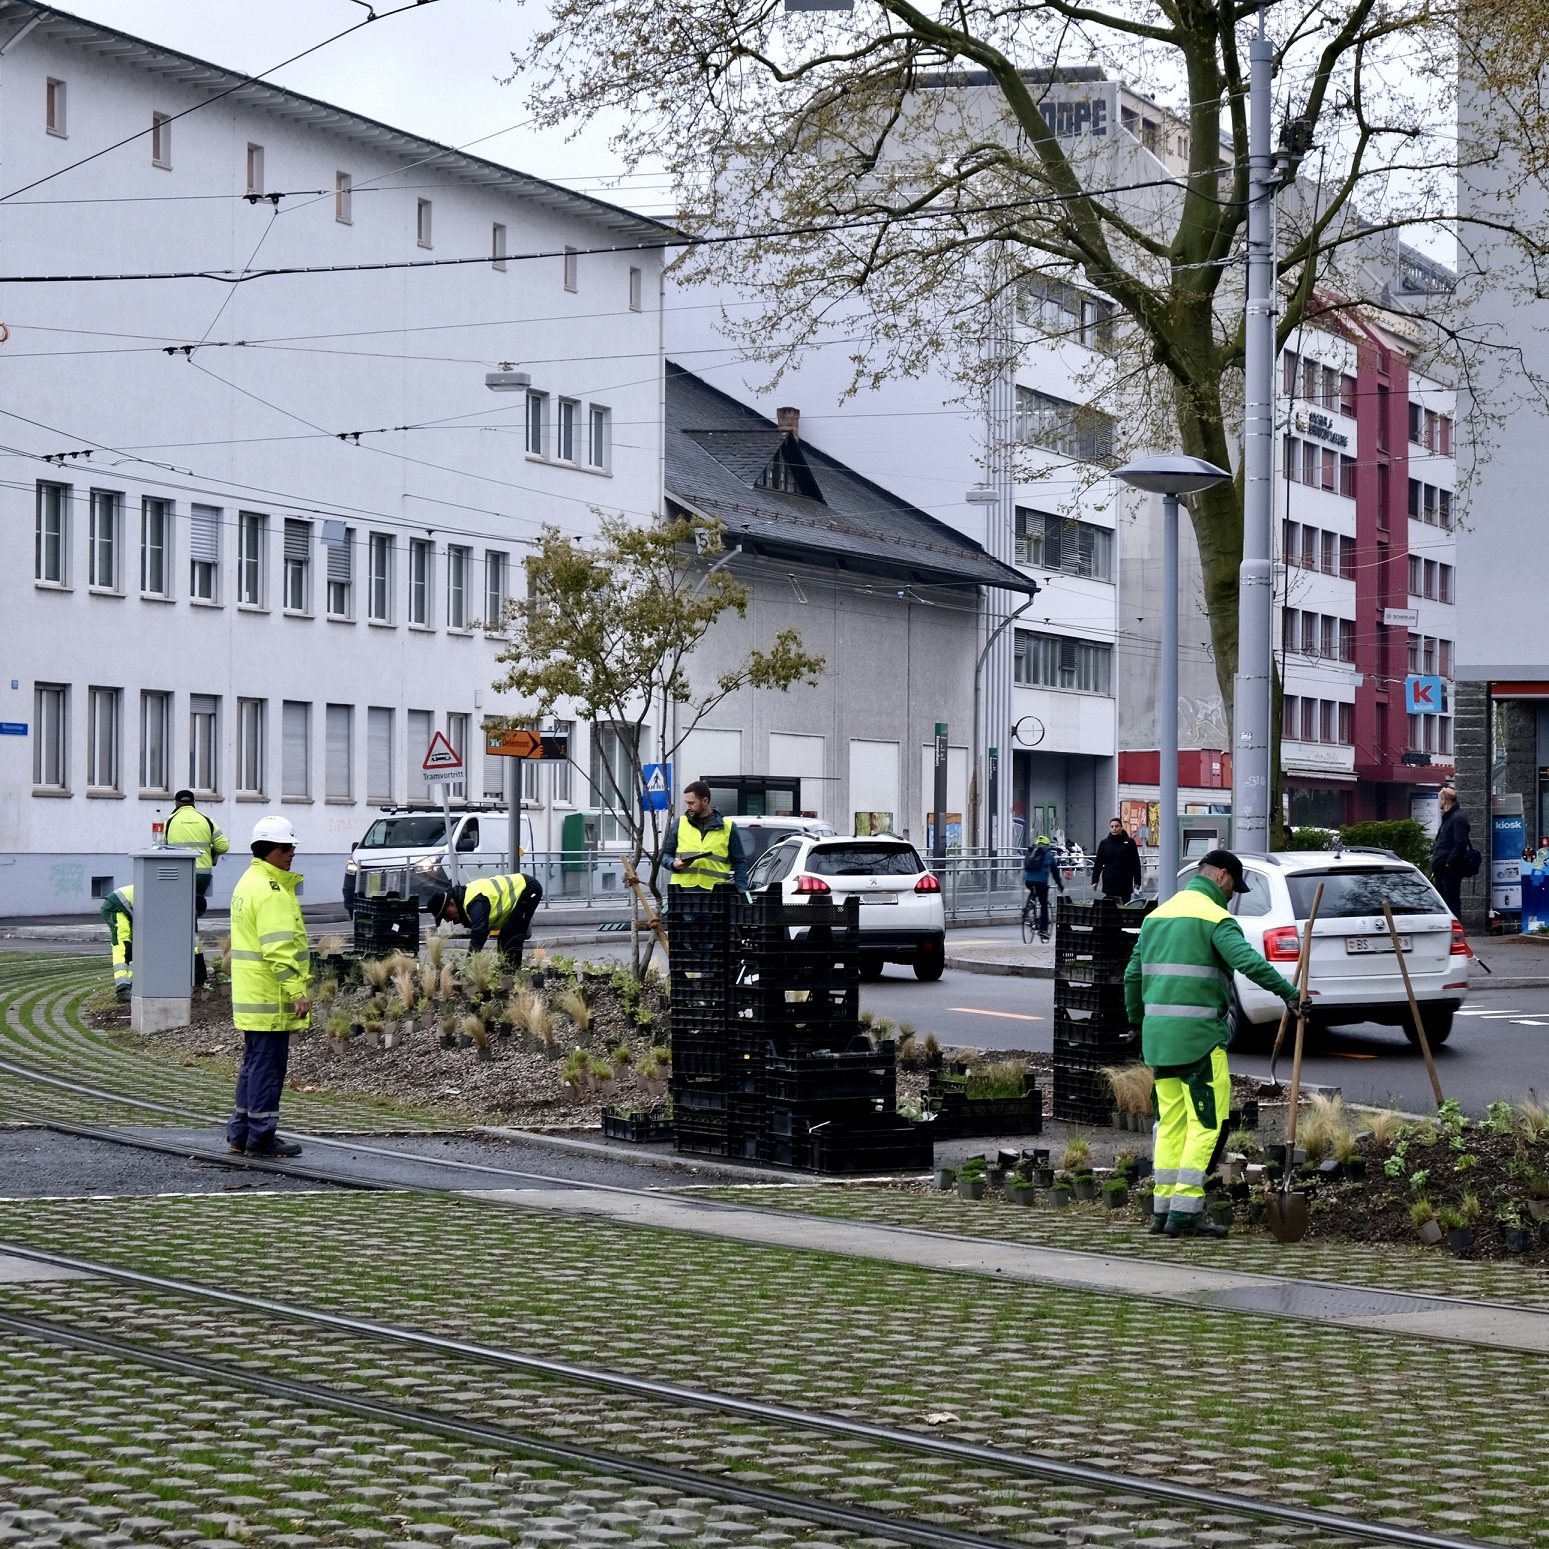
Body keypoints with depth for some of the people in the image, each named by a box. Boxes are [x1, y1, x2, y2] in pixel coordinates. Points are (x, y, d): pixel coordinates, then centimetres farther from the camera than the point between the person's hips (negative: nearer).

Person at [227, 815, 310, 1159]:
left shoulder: (248, 883, 17)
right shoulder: (271, 891, -17)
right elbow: (279, 948, -24)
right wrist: (297, 992, -25)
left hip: (251, 996, 11)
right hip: (270, 997, -11)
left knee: (254, 1064, 16)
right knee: (267, 1066, -4)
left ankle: (240, 1134, 22)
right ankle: (261, 1138, 0)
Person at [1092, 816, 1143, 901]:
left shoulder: (1130, 842, 2)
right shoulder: (1104, 843, 6)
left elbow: (1136, 863, 3)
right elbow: (1098, 864, 7)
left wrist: (1137, 881, 0)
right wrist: (1095, 881, 3)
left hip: (1125, 884, -1)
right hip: (1109, 883, 1)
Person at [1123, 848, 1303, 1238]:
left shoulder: (1157, 915, 18)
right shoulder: (1214, 916, -7)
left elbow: (1133, 975, 21)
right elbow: (1248, 961, -23)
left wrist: (1138, 1023, 29)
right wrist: (1289, 993, -21)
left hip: (1157, 1034, 8)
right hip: (1198, 1035, -8)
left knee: (1171, 1124, 13)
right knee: (1207, 1124, -4)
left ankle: (1162, 1210, 12)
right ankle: (1185, 1211, -8)